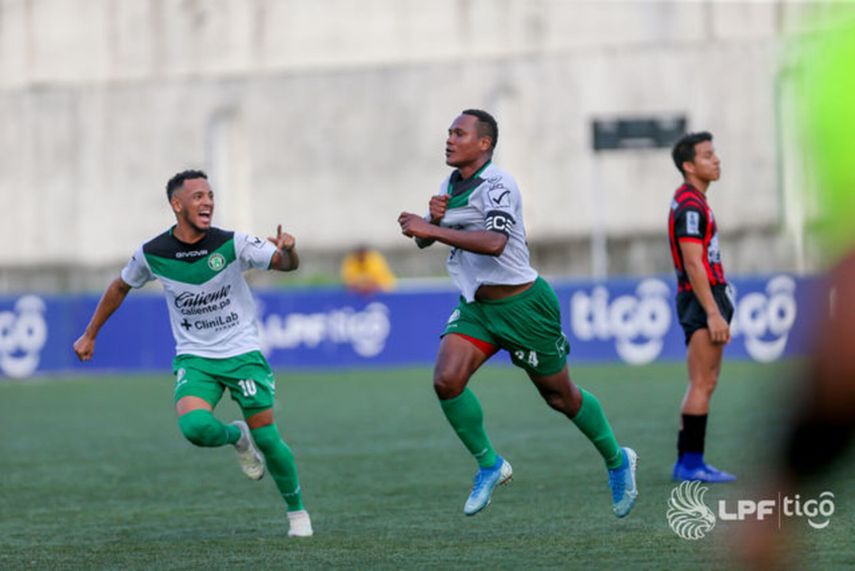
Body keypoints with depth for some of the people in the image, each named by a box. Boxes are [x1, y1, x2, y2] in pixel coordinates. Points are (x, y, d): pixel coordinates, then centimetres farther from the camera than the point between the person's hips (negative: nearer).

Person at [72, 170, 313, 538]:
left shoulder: (232, 244, -12)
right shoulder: (153, 254, -7)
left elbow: (287, 265, -18)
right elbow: (120, 288, 12)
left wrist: (287, 250, -42)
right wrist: (90, 335, 17)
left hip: (242, 353, -1)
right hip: (194, 358, 1)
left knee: (267, 440, -1)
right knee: (194, 426, -27)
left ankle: (297, 511, 24)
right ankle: (236, 437, 9)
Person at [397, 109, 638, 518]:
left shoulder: (497, 185, -19)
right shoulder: (450, 184, 8)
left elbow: (494, 242, -35)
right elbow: (423, 240, 16)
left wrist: (432, 229, -34)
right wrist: (432, 219, -8)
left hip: (521, 304, -7)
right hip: (475, 307, 7)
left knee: (560, 396, 6)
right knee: (446, 379, -16)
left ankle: (617, 461, 30)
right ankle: (489, 465, 2)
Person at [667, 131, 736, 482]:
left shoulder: (693, 201, 17)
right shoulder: (690, 206, -15)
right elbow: (693, 264, -21)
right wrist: (713, 313, -23)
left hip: (707, 298, 10)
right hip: (703, 299, -10)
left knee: (703, 385, 11)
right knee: (703, 385, -10)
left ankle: (687, 463, 12)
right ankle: (691, 464, -10)